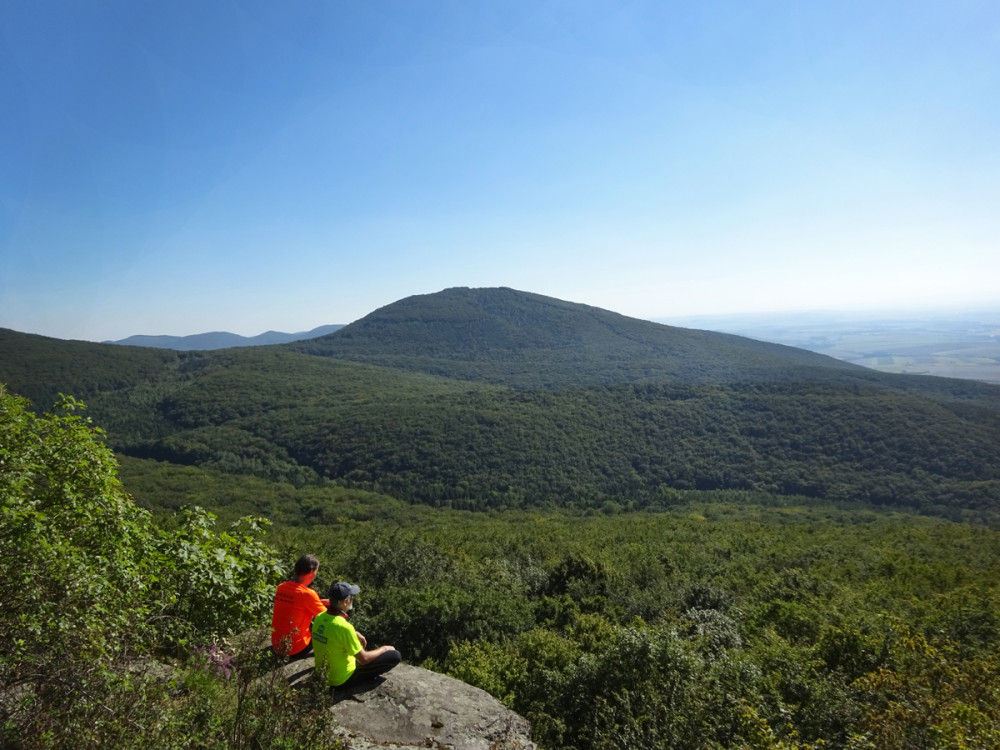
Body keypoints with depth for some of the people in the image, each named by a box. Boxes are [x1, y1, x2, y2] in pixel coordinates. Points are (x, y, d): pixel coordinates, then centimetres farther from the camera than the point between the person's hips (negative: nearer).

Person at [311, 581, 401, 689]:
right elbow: (364, 659, -22)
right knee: (395, 655, -7)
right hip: (342, 680, -8)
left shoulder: (319, 617, -10)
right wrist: (383, 649, -5)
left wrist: (355, 634, 11)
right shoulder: (344, 627, -32)